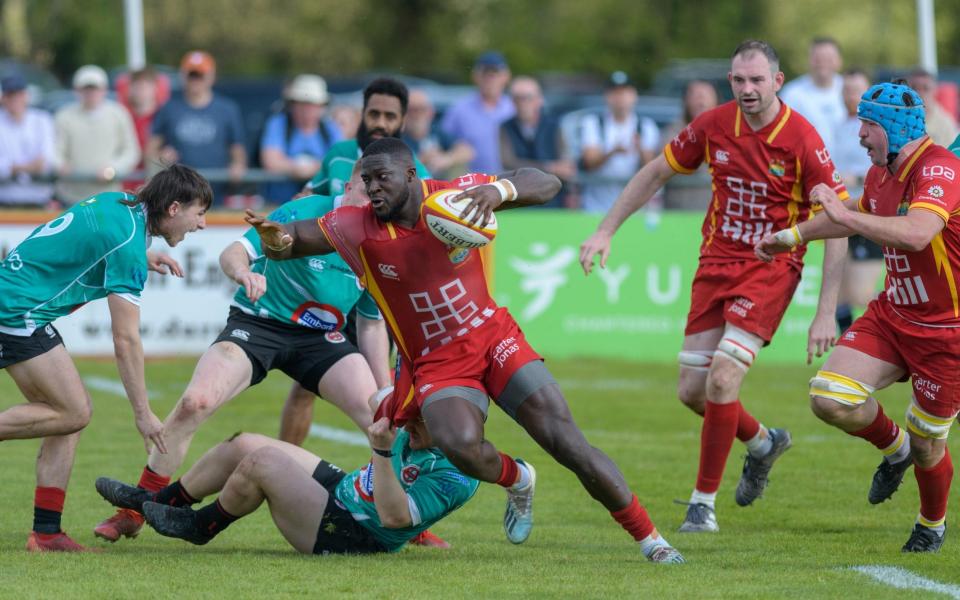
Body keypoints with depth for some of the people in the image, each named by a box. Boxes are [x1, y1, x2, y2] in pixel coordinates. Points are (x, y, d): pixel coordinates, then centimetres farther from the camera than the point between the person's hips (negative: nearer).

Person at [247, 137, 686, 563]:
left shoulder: (457, 195, -11)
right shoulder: (357, 229, -10)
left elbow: (547, 184, -12)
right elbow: (288, 244, -6)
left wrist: (498, 190, -33)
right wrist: (276, 238, -31)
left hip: (493, 338, 0)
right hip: (435, 365, 0)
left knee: (567, 443, -8)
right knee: (460, 445, -31)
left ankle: (649, 538, 5)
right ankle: (516, 479, 4)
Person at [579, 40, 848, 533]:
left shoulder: (802, 140, -17)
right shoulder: (713, 126, -5)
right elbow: (656, 173, 11)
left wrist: (826, 313, -17)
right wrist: (605, 231, 5)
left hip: (772, 266, -5)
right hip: (717, 261, 5)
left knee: (721, 380, -19)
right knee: (692, 390, 4)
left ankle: (703, 502, -4)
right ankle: (762, 443, 35)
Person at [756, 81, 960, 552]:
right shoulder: (880, 173, 3)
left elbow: (916, 233, -42)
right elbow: (859, 217, 28)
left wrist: (843, 213, -35)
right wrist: (791, 236, 31)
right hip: (891, 314, 7)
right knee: (830, 398, -13)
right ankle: (893, 448, 18)